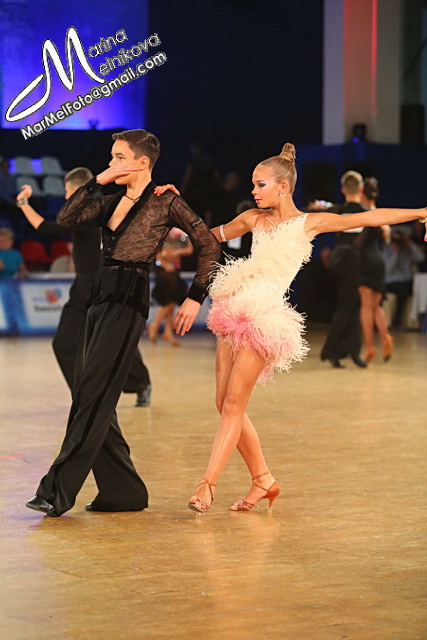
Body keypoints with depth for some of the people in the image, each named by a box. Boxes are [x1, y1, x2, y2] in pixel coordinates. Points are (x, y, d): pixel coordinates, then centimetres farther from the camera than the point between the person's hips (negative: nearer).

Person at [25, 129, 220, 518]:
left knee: (93, 395, -12)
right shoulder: (112, 203, 18)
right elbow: (66, 219, 7)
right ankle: (123, 491, 13)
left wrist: (196, 297, -3)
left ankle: (58, 491, -12)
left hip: (128, 300, -8)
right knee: (91, 396, 6)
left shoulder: (165, 202, -1)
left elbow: (208, 244, 0)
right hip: (100, 296, 8)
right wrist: (96, 183, 1)